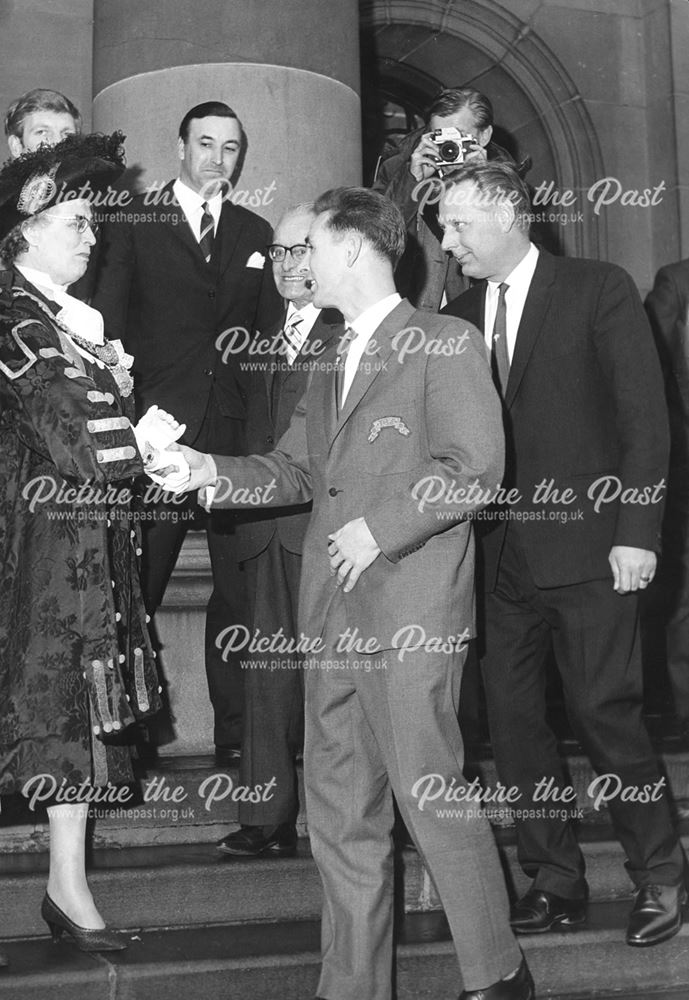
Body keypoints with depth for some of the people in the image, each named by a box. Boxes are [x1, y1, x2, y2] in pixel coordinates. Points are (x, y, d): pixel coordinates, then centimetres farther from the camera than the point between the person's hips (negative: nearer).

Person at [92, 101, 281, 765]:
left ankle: (238, 736, 16)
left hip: (237, 430, 3)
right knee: (134, 589, -1)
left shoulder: (256, 234, 17)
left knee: (241, 591, 5)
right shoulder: (134, 222, 7)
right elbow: (107, 318, 0)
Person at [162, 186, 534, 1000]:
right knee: (338, 807, 10)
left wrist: (381, 526, -15)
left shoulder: (445, 344, -4)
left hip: (411, 608, -8)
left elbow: (475, 465, -12)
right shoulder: (331, 361, 20)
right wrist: (215, 471, 3)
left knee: (428, 792, -4)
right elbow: (297, 469, 19)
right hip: (332, 612, 8)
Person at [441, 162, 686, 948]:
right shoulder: (459, 315, 12)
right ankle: (554, 880, 22)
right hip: (500, 551, 5)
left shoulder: (599, 290, -2)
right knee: (510, 716, 7)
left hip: (586, 543, -5)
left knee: (604, 710, -3)